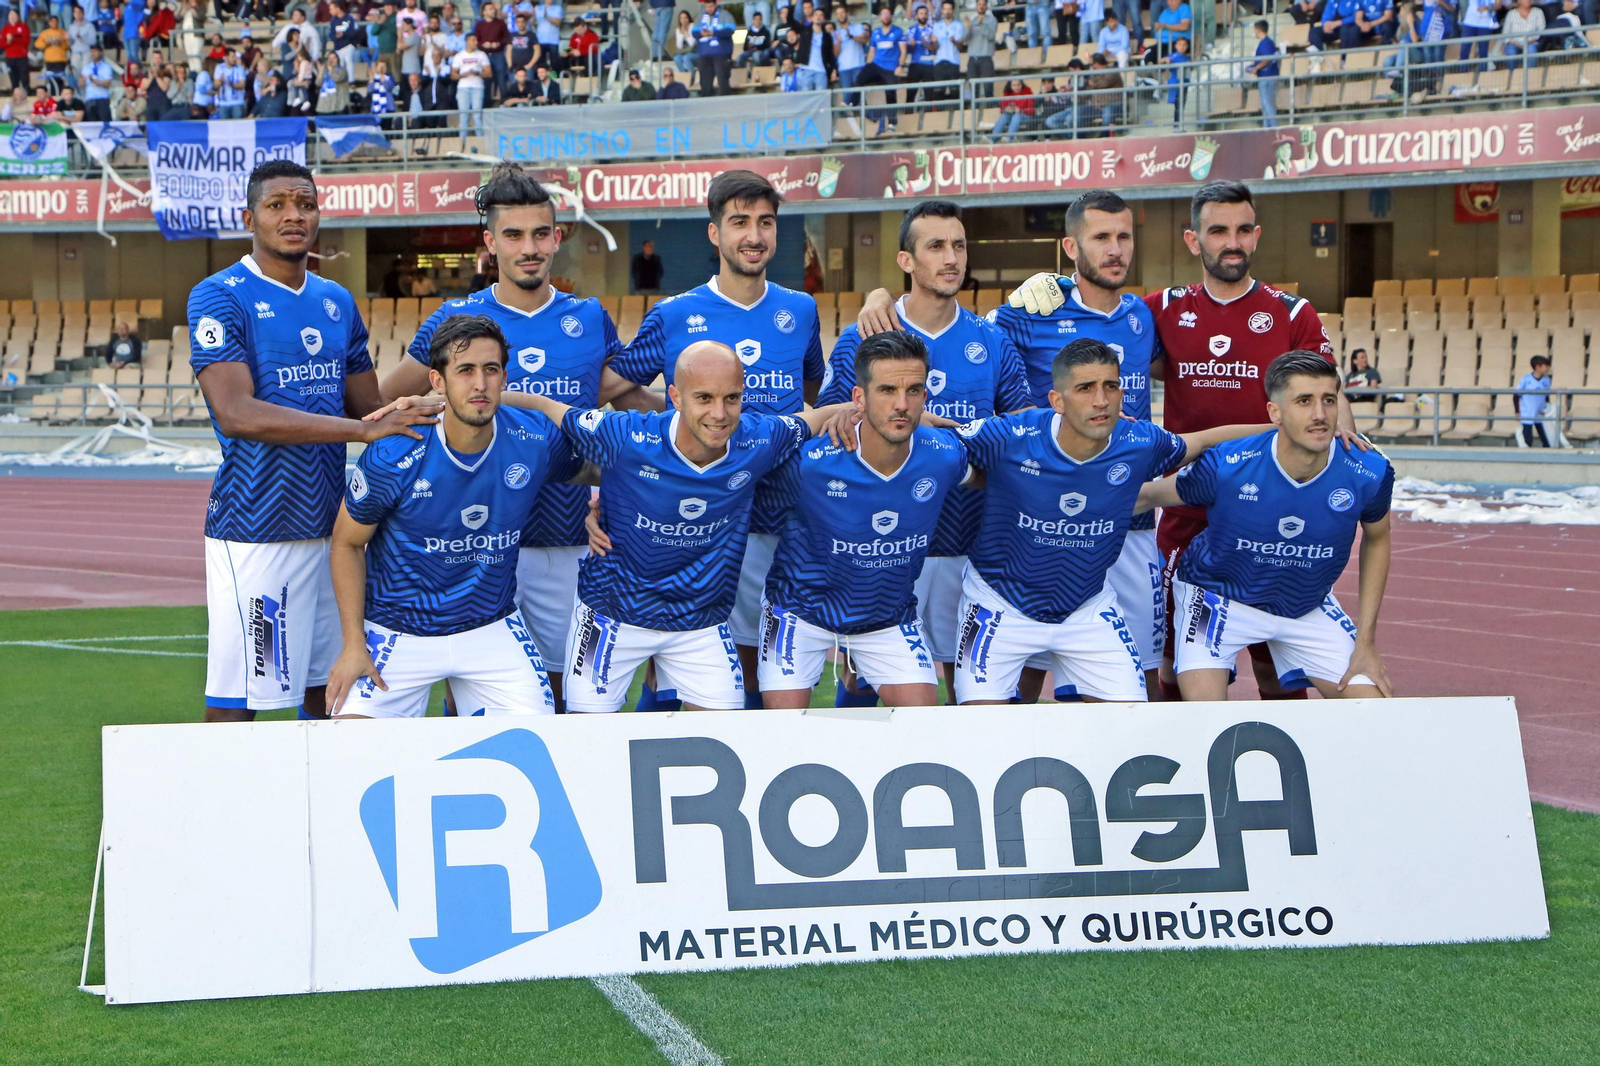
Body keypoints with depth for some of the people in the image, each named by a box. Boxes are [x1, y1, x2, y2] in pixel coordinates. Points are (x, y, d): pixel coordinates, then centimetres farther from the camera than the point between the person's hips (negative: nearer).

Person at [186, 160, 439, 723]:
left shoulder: (337, 301, 15)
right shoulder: (219, 298, -7)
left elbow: (369, 408, 20)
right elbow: (236, 414, -19)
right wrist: (362, 429, -23)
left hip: (330, 523, 7)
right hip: (255, 530, -7)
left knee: (324, 691, 9)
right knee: (235, 703, -6)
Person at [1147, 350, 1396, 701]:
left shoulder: (1369, 475, -20)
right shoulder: (1225, 467, -29)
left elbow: (1377, 540, 1)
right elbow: (1152, 495, -8)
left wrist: (1366, 642, 1)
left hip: (1309, 607, 3)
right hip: (1219, 597, -3)